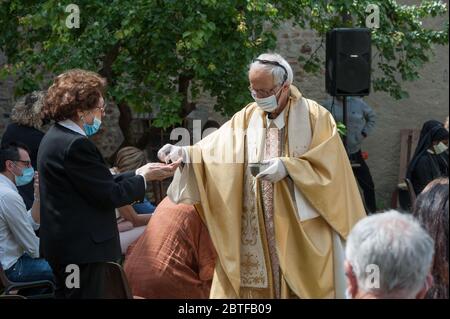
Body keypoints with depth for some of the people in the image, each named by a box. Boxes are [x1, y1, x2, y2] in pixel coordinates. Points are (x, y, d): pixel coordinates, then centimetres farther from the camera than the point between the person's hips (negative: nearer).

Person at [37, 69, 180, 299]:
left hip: (63, 244, 11)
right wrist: (144, 178, -4)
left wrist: (139, 173, 10)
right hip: (81, 248, -11)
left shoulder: (56, 138, 12)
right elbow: (109, 196, -18)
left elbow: (98, 183, 13)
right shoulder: (75, 144, -20)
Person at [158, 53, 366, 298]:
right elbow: (215, 150, -2)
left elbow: (329, 168, -10)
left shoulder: (316, 117, -5)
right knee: (255, 286, 3)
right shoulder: (247, 118, 7)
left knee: (305, 288, 2)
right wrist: (185, 153, -20)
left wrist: (287, 167, -20)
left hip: (303, 230, -3)